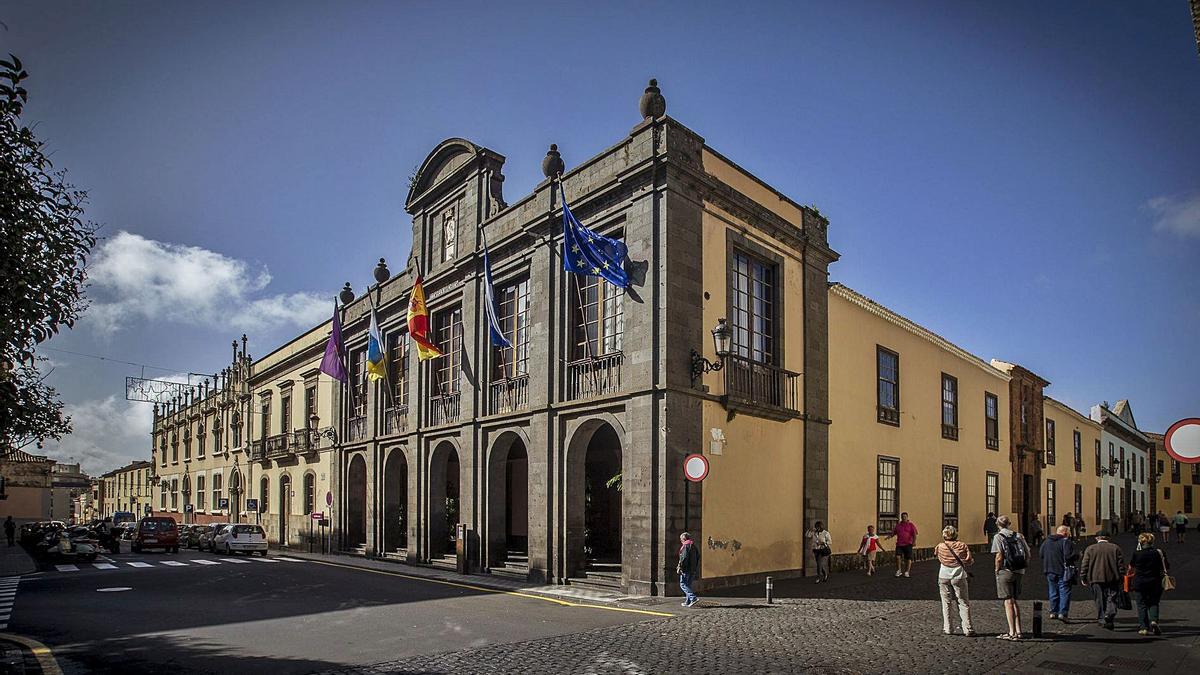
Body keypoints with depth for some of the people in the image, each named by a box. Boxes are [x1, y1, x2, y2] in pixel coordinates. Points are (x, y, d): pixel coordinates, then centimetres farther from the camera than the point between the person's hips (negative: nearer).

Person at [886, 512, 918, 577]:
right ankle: (899, 570, 3)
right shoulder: (898, 525, 16)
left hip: (908, 544, -2)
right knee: (897, 557, -11)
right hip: (899, 544, 2)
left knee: (908, 558, 0)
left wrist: (914, 541, -17)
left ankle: (907, 572, 11)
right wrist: (890, 536, -2)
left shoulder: (911, 525, 6)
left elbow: (914, 534, -2)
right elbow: (894, 532, 19)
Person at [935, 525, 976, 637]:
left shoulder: (940, 546, 0)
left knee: (946, 603, 9)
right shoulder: (962, 546, -3)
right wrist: (972, 562, 14)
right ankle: (968, 629, 0)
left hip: (944, 577, 1)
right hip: (958, 577, -1)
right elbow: (968, 560, -8)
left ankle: (947, 628, 11)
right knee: (963, 603, 4)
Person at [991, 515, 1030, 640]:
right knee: (1015, 601, 17)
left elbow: (999, 557, -15)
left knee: (1008, 601, -1)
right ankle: (1018, 631, 19)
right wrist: (1024, 569, 14)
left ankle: (1012, 632, -2)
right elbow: (1027, 554, 6)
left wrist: (997, 570, -3)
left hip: (1005, 572, -6)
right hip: (1019, 572, 6)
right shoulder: (1019, 536, 8)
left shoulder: (998, 537, -8)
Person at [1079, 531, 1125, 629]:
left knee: (1100, 600, 8)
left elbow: (1084, 564, 0)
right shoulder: (1115, 548, 4)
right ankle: (1109, 614, -17)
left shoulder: (1090, 549, 2)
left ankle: (1102, 619, 11)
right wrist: (1121, 576, 9)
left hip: (1096, 578, 0)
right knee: (1111, 598, 4)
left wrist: (1083, 578, 6)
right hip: (1113, 579, 0)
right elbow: (1121, 563, 3)